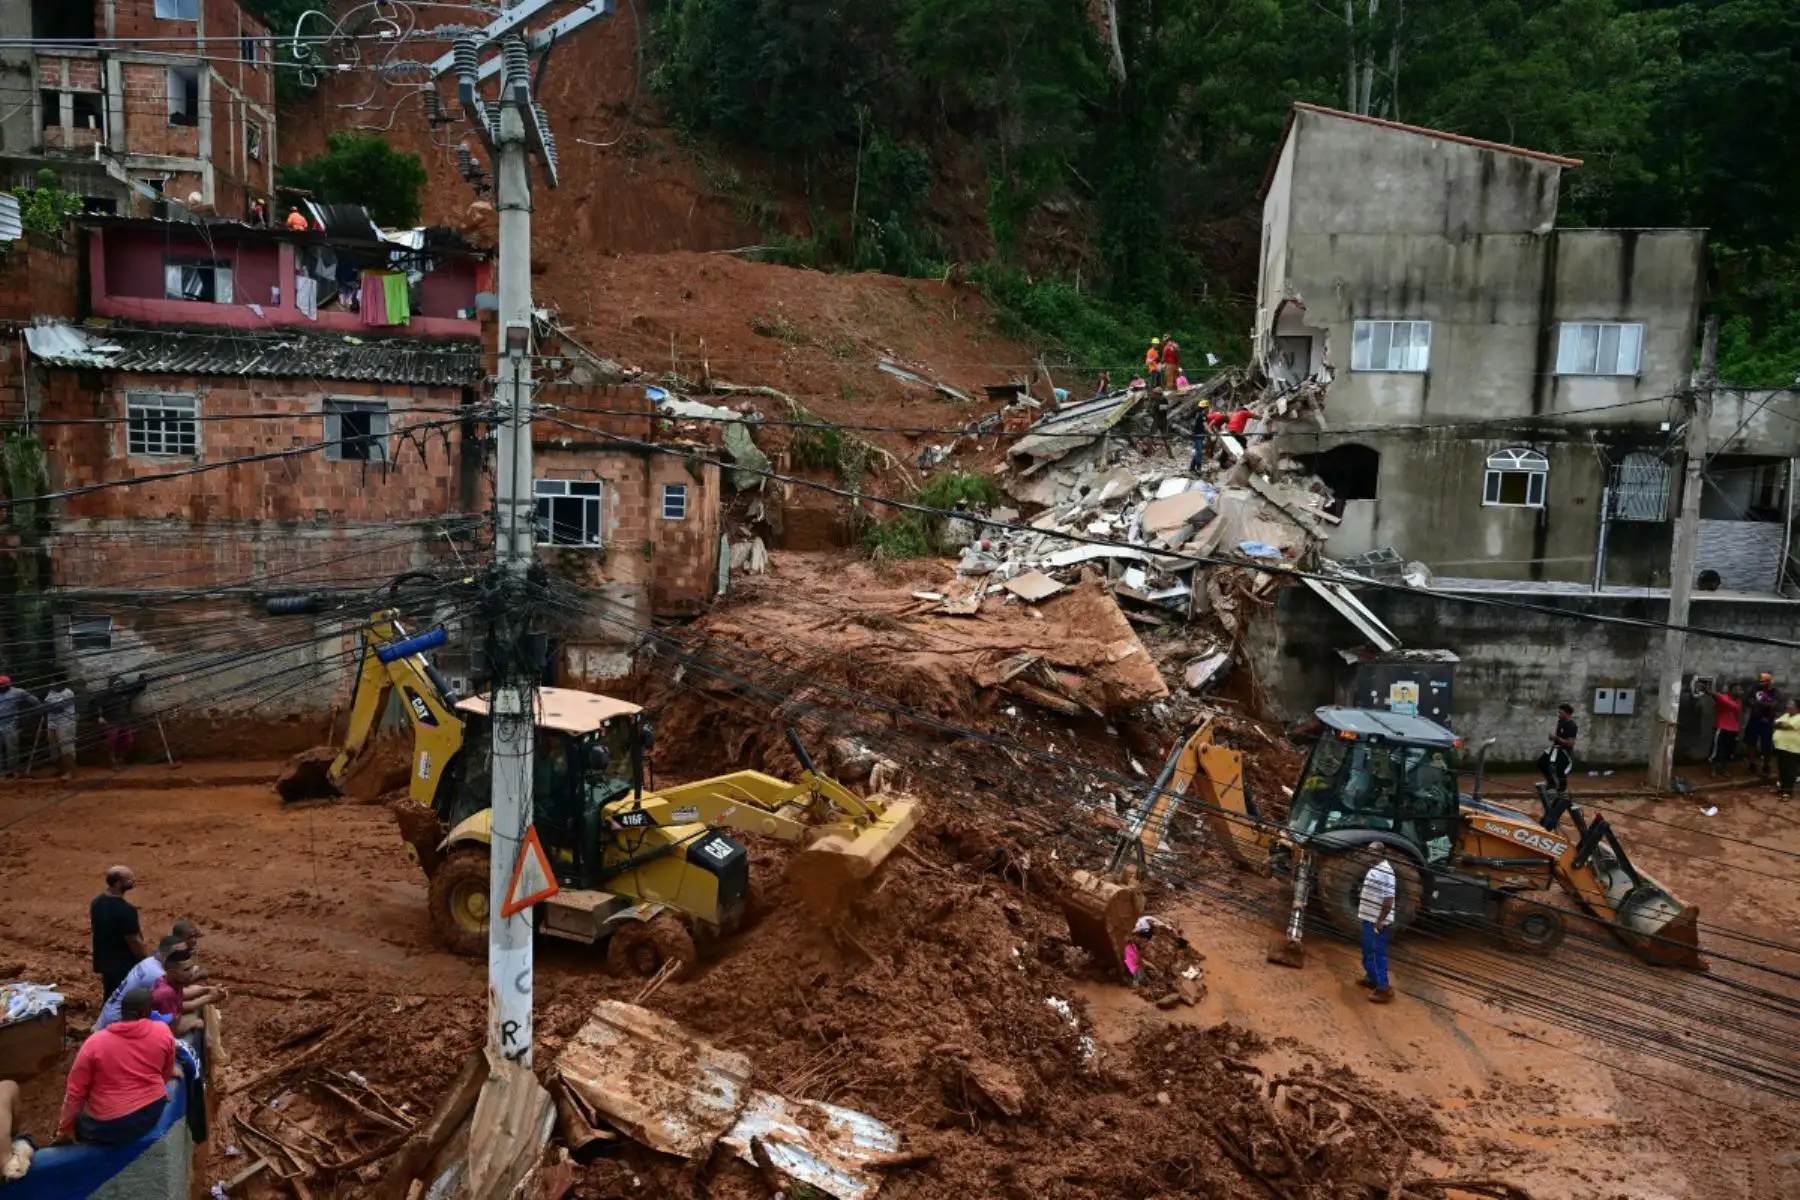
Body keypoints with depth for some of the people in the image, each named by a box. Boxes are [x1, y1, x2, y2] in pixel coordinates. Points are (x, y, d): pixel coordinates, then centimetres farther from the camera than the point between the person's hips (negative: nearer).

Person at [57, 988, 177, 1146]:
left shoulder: (95, 1042, -14)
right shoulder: (163, 1032, -8)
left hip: (110, 1124, -2)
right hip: (153, 1112, 3)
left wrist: (64, 1127, 7)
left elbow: (75, 1092, -8)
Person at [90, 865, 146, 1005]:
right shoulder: (126, 910, -30)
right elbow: (134, 942, -23)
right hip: (125, 965, -8)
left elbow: (95, 928, 10)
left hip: (104, 961, 8)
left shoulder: (97, 902, -3)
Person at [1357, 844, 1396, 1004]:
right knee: (1368, 951, 22)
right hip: (1370, 918, 10)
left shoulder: (1385, 872, -21)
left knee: (1377, 953, -5)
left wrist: (1381, 921, -23)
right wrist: (1367, 916, 22)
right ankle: (1372, 978, 38)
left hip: (1378, 921, -10)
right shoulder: (1375, 869, 10)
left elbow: (1388, 899, -25)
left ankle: (1384, 989, 1)